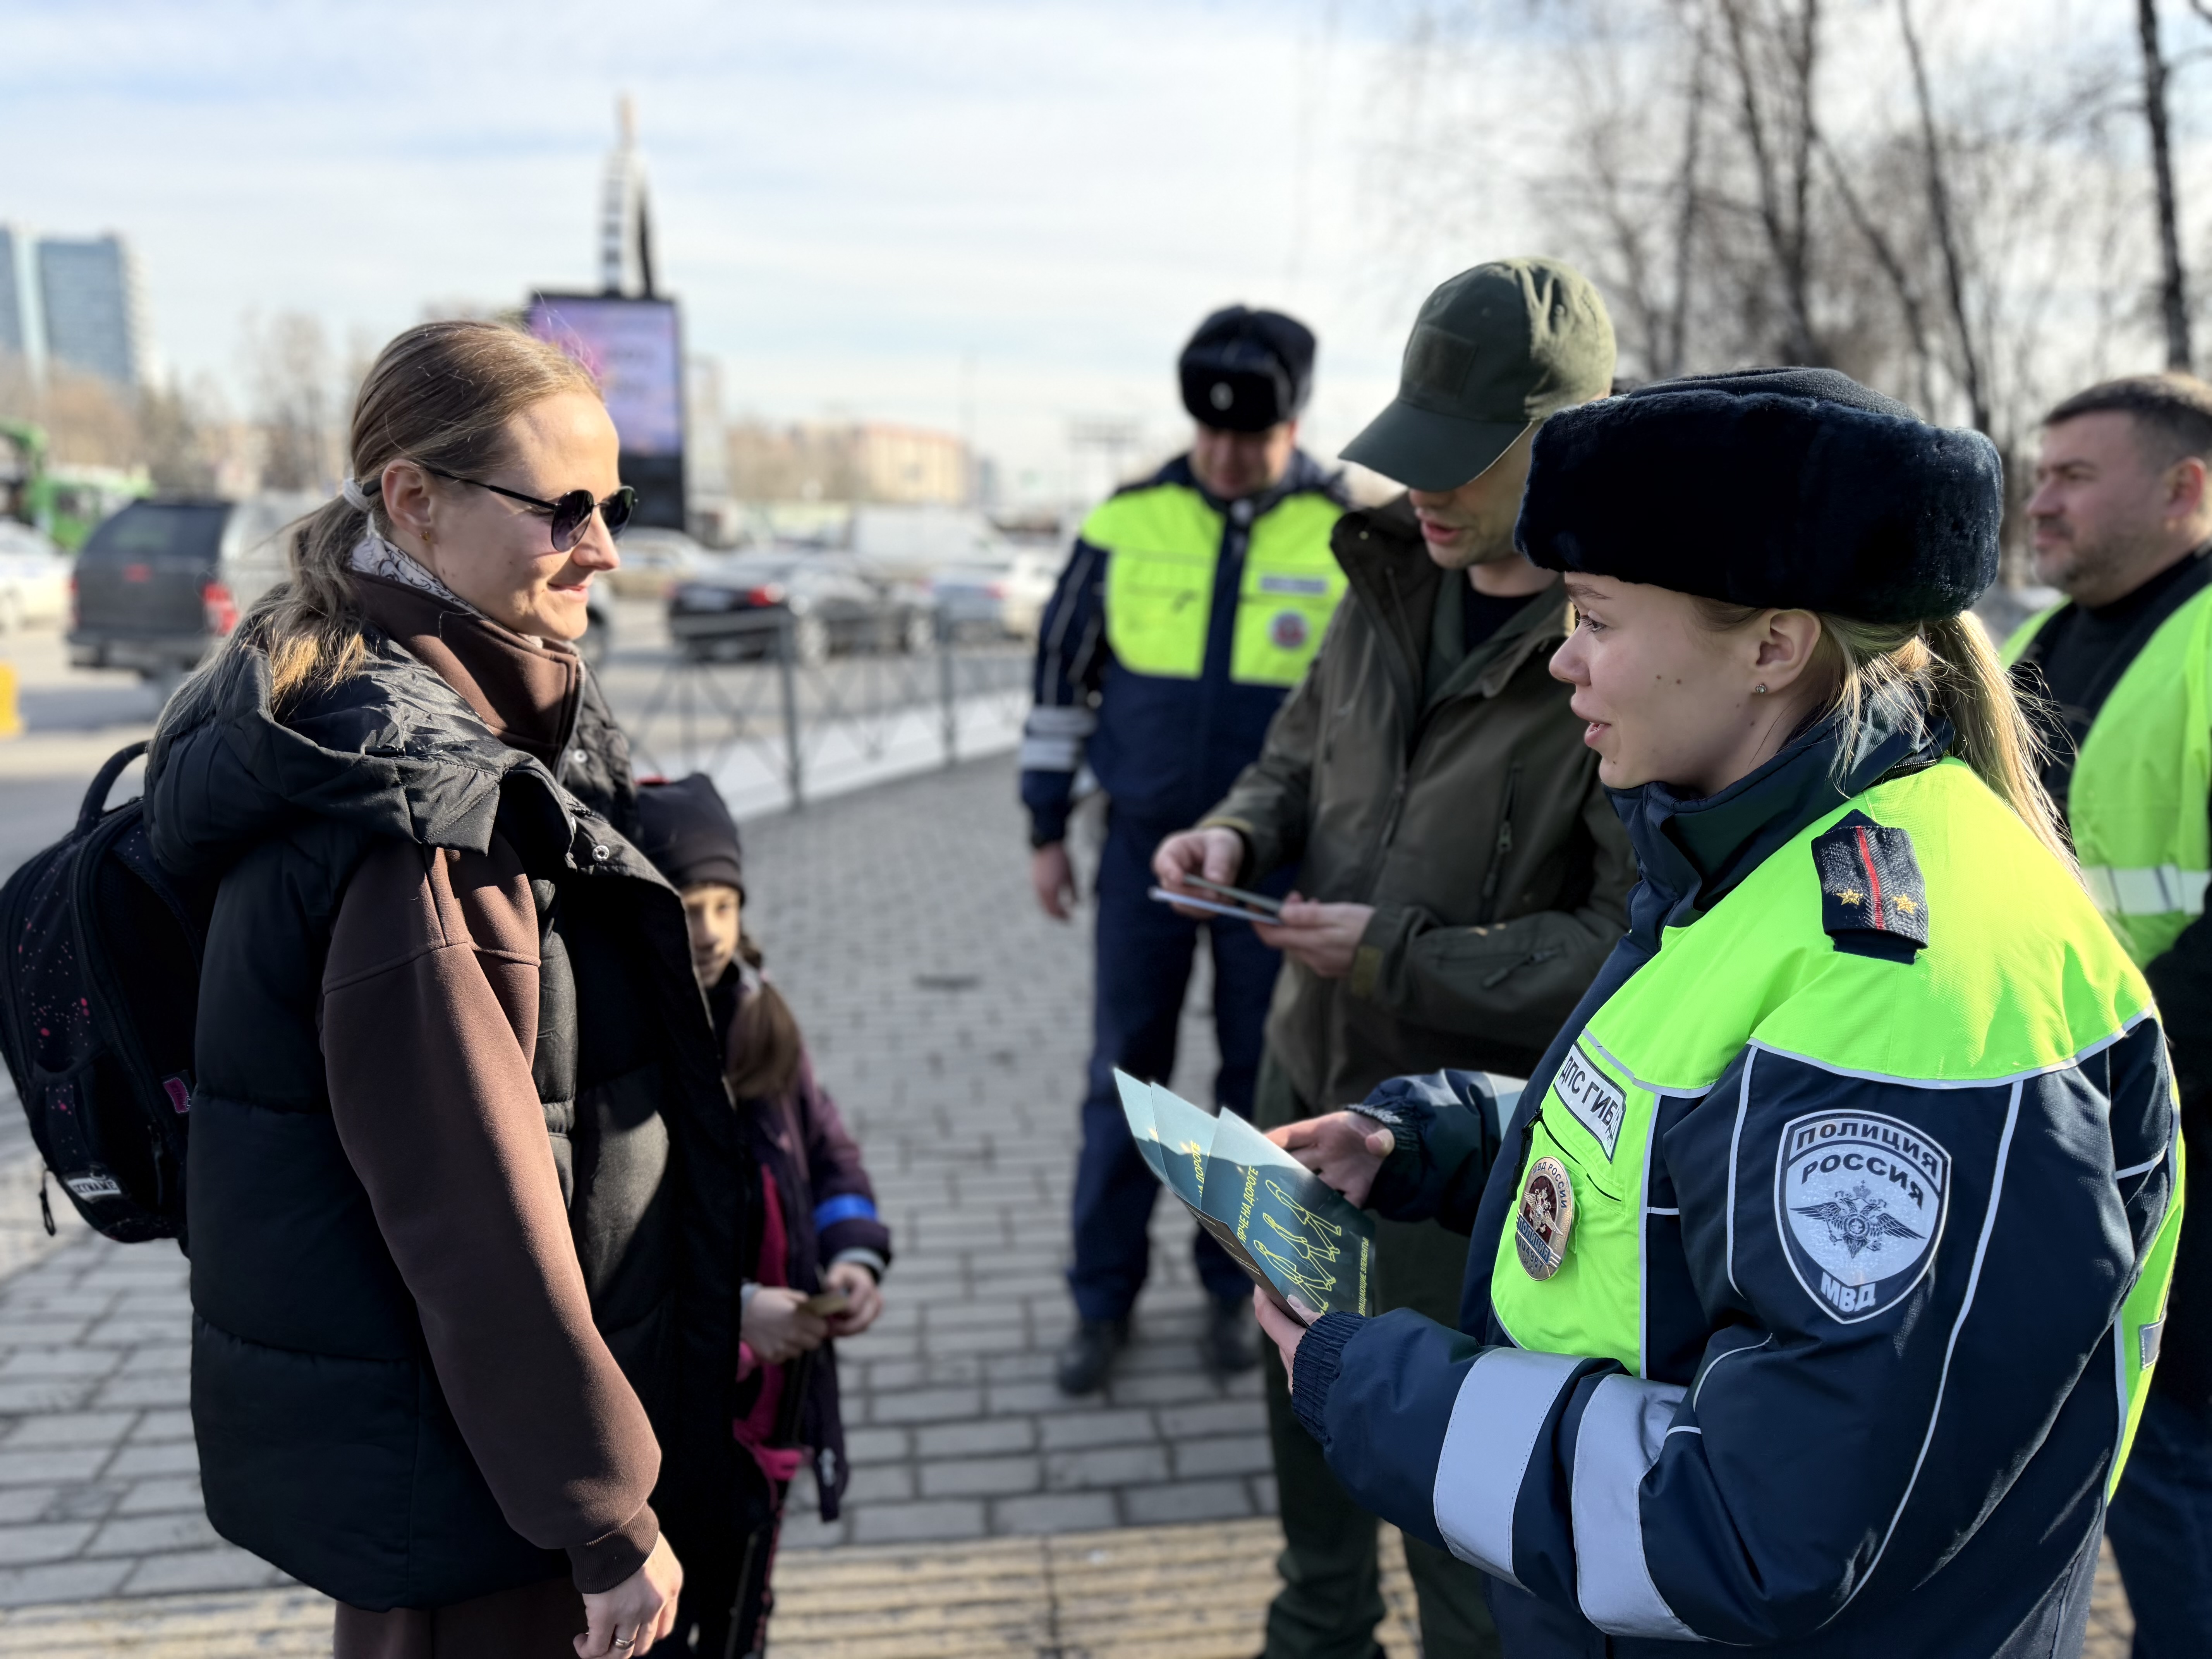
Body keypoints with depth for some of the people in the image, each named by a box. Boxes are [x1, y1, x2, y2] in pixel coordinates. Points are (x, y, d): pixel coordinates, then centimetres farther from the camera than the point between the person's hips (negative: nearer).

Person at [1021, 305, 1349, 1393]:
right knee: (1125, 1075, 7)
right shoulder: (1126, 523, -5)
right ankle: (1102, 1302, 21)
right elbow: (1061, 674, 3)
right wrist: (1045, 831, 3)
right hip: (1145, 847, 1)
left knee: (1259, 1080, 9)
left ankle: (1234, 1288, 27)